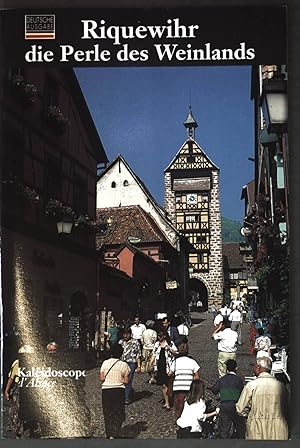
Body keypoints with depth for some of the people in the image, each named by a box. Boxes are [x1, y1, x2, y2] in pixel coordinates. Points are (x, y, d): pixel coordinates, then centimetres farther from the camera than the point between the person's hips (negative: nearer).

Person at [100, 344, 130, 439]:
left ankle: (109, 434, 18)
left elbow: (101, 378, 0)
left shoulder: (105, 363, 0)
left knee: (108, 413, 16)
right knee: (118, 413, 8)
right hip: (119, 390, -2)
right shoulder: (123, 364, -6)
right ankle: (114, 434, -9)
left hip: (106, 390, 2)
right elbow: (126, 381, -5)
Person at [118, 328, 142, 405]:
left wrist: (138, 366, -5)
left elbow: (138, 355, 0)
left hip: (131, 363, -4)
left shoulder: (135, 342, -1)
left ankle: (127, 398, 7)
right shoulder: (120, 342, 11)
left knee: (128, 381, -5)